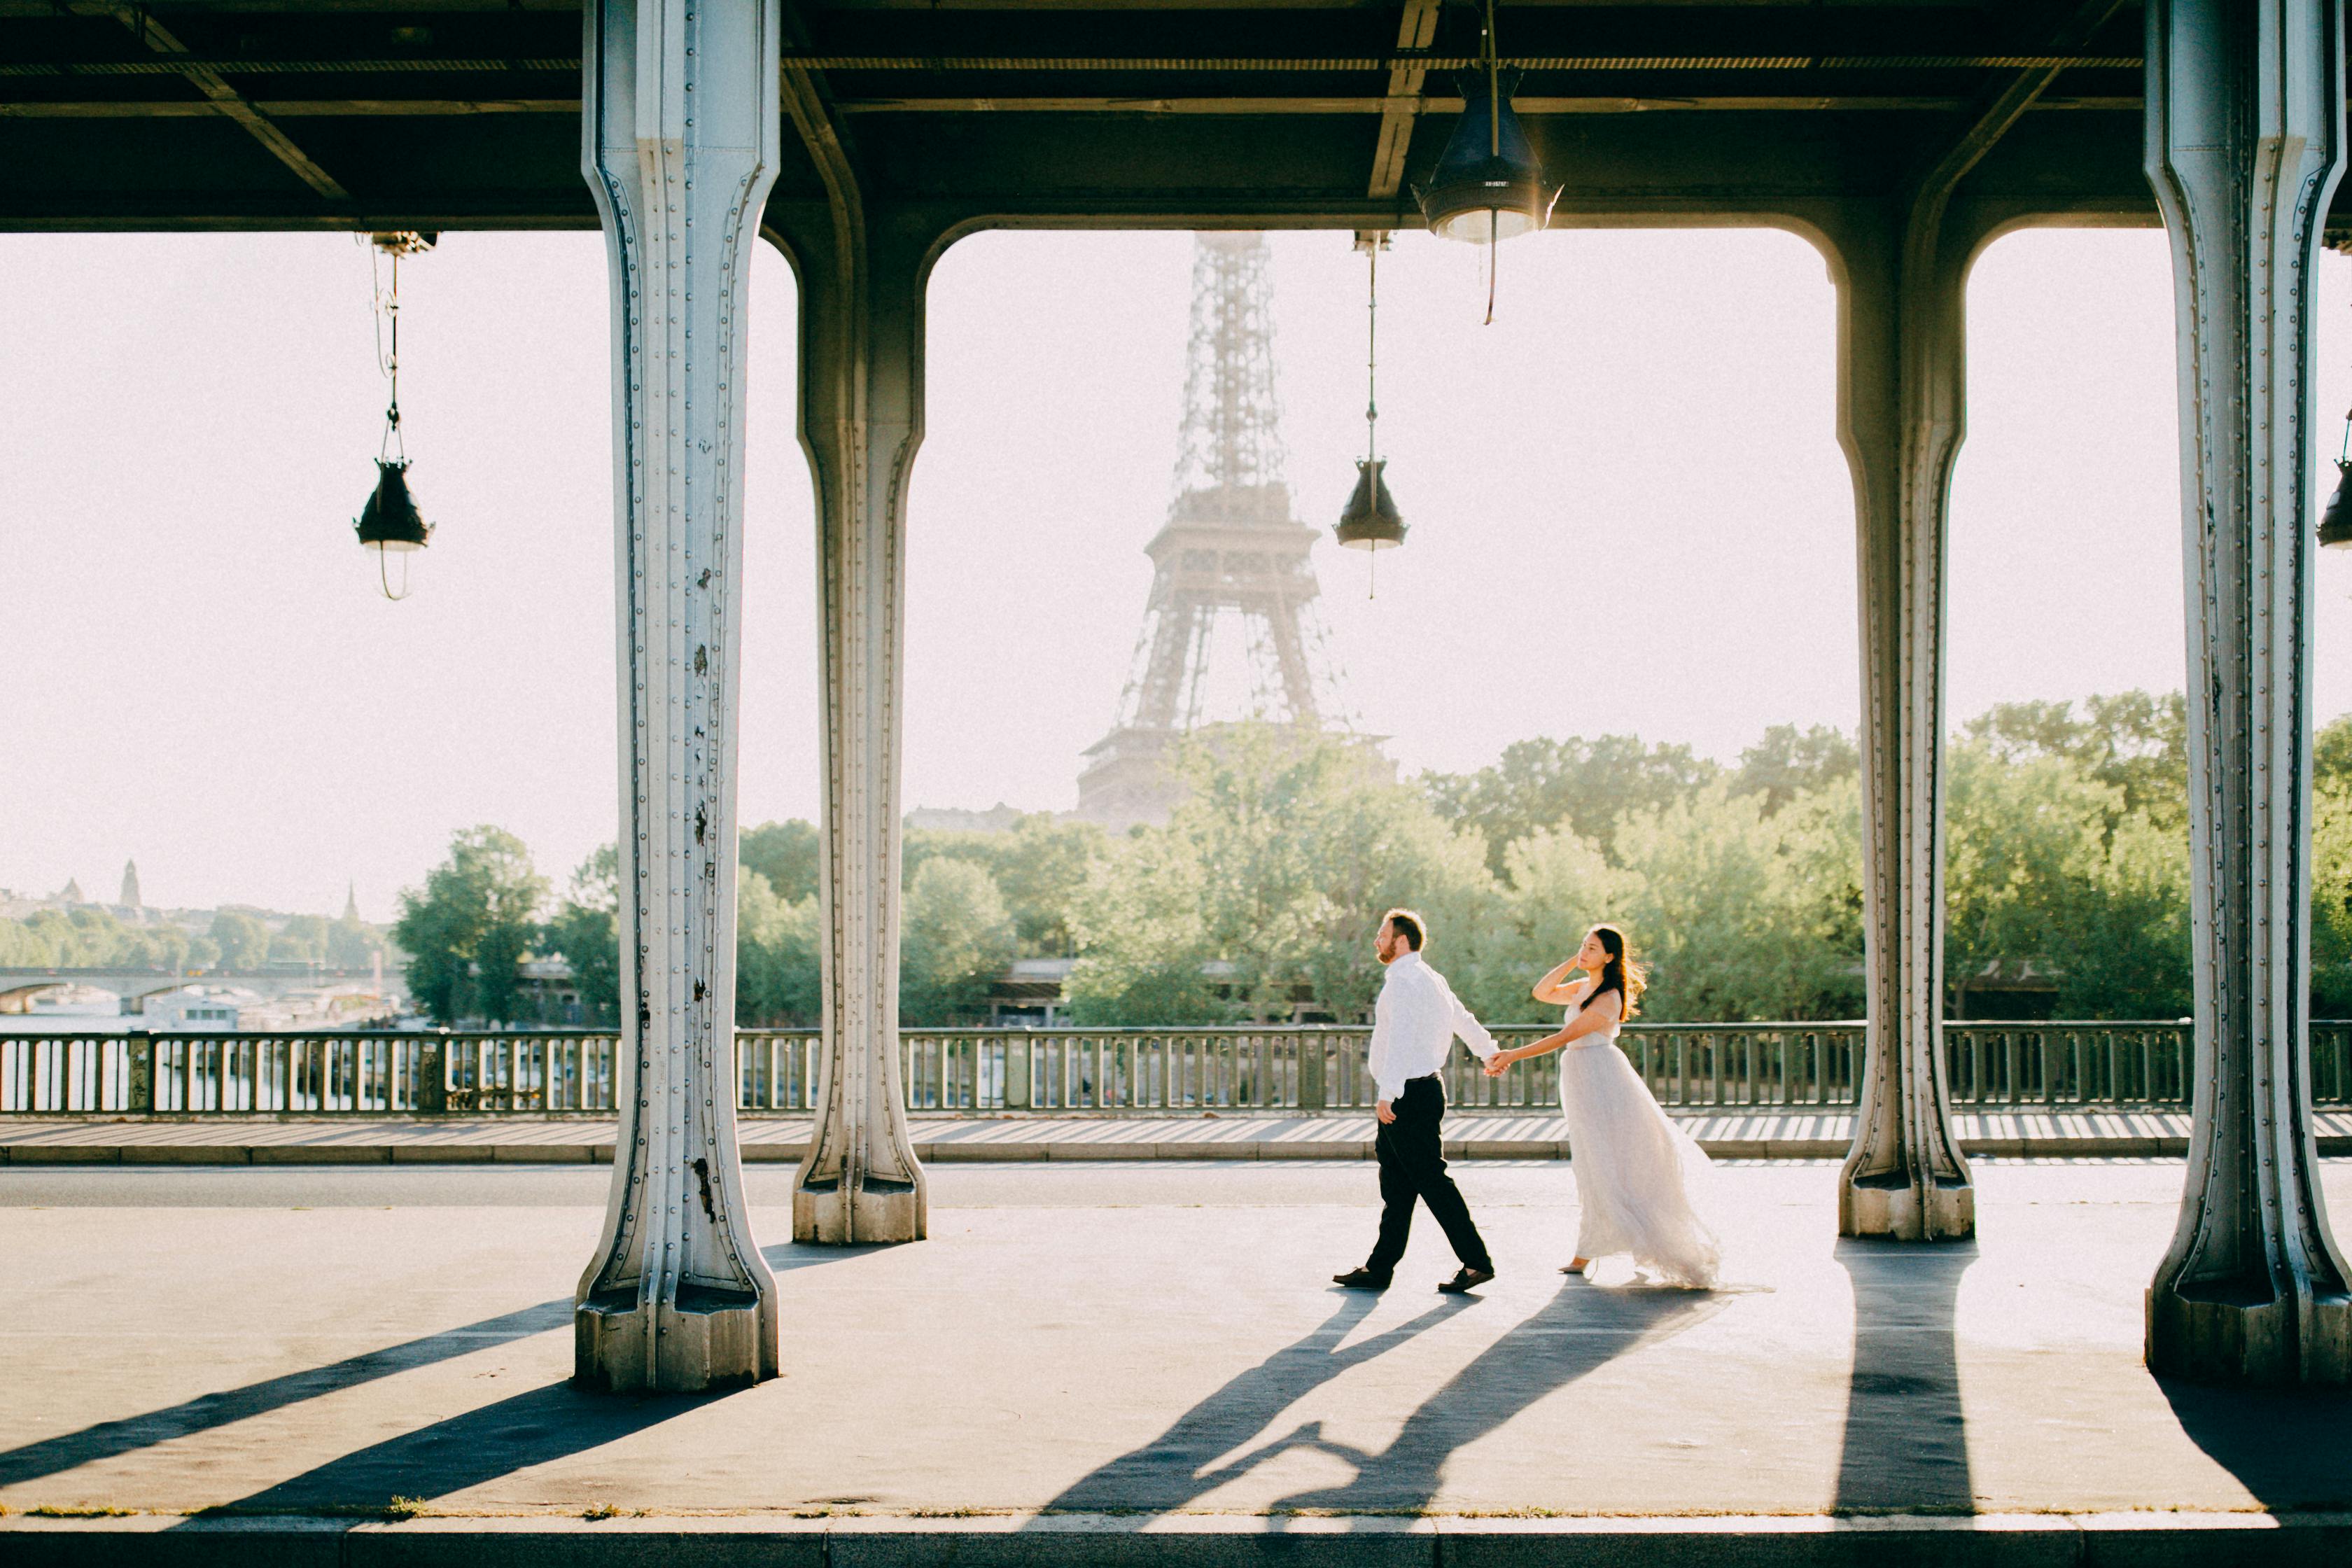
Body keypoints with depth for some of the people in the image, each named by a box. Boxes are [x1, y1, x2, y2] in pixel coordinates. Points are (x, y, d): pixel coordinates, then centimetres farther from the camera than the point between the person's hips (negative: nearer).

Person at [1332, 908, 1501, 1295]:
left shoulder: (1404, 980, -14)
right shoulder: (1431, 980, 16)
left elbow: (1401, 1036, -26)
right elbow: (1462, 1019, 31)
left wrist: (1387, 1093, -32)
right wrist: (1489, 1052, 48)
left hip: (1409, 1096, -10)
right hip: (1419, 1092, 10)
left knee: (1432, 1181, -6)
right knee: (1396, 1183, 11)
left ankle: (1477, 1262, -2)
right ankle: (1379, 1269, 14)